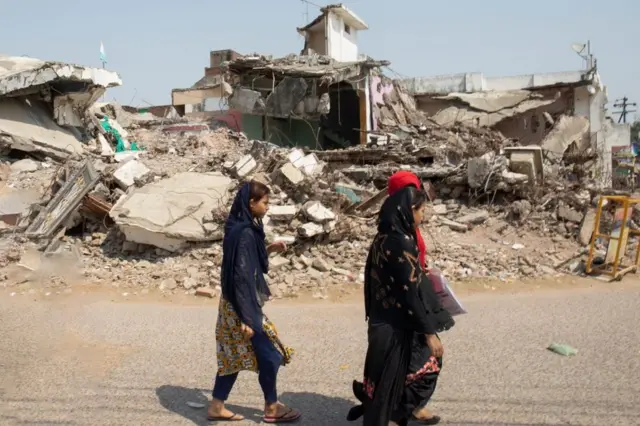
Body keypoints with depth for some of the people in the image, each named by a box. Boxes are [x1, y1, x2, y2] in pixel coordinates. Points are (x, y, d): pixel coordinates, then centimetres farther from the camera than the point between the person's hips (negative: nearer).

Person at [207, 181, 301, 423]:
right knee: (269, 355, 3)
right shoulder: (244, 233, -21)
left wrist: (269, 250, 9)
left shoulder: (242, 229, 8)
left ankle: (217, 407, 24)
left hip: (234, 304, 9)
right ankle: (272, 408, 20)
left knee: (233, 356, 16)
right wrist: (246, 318, -23)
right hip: (242, 306, -9)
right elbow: (241, 276, -24)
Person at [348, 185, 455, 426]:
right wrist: (429, 332, -17)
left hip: (385, 321, 9)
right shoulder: (401, 242, -22)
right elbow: (411, 292, -22)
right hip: (398, 326, -9)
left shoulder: (384, 237, 6)